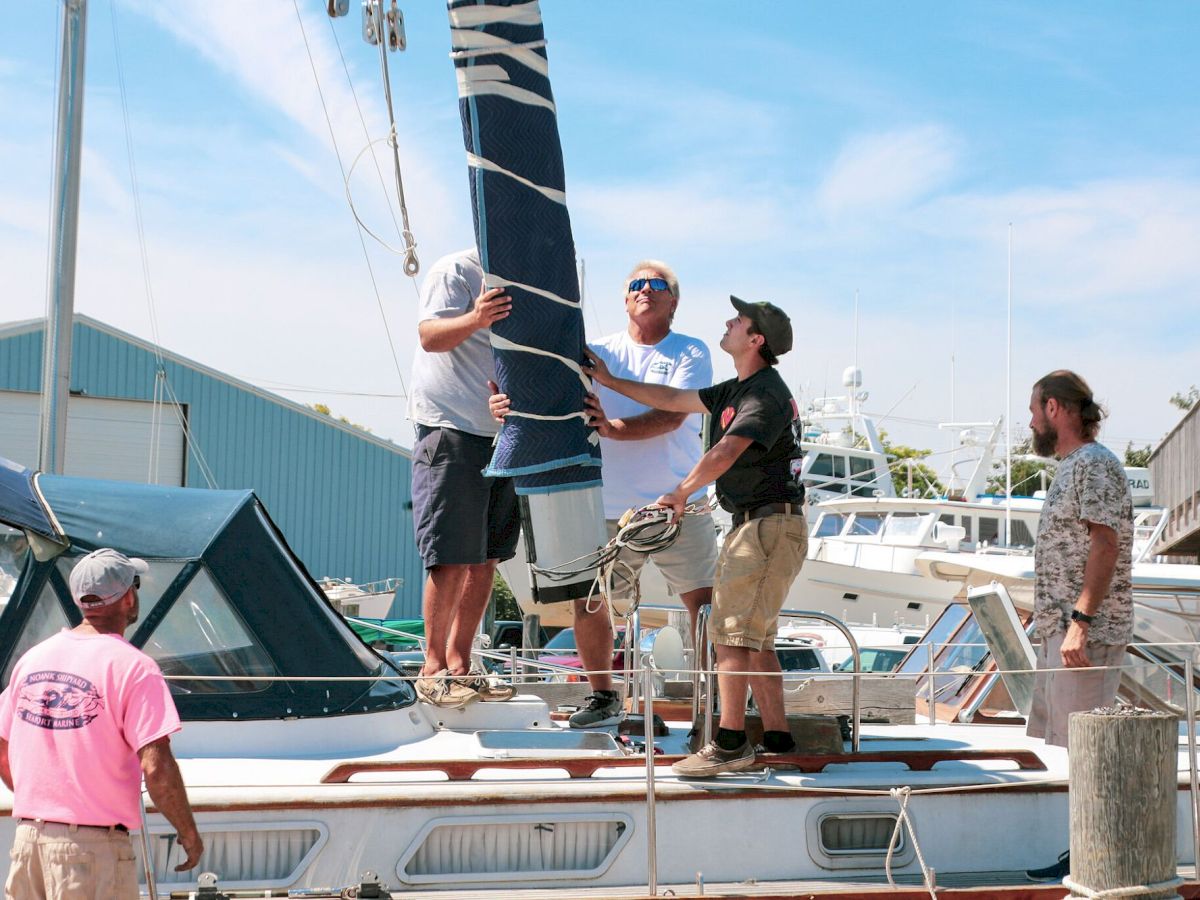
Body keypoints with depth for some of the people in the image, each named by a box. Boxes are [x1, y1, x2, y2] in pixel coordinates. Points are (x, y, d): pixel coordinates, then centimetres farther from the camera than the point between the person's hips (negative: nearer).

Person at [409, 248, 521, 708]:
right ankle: (433, 669, 2)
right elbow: (430, 336, -19)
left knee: (485, 559, 8)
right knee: (451, 559, -8)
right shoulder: (455, 271, -7)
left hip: (503, 436, 8)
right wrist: (474, 319, -39)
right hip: (451, 430, -7)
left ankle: (459, 665, 16)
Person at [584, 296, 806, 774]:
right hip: (751, 524, 10)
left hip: (770, 524, -10)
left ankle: (730, 743, -13)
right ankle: (776, 735, 14)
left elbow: (725, 453, -25)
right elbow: (672, 399, 25)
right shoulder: (737, 390, 17)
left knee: (731, 631, -13)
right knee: (754, 636, 11)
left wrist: (680, 493, -17)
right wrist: (610, 381, 27)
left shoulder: (766, 394, -15)